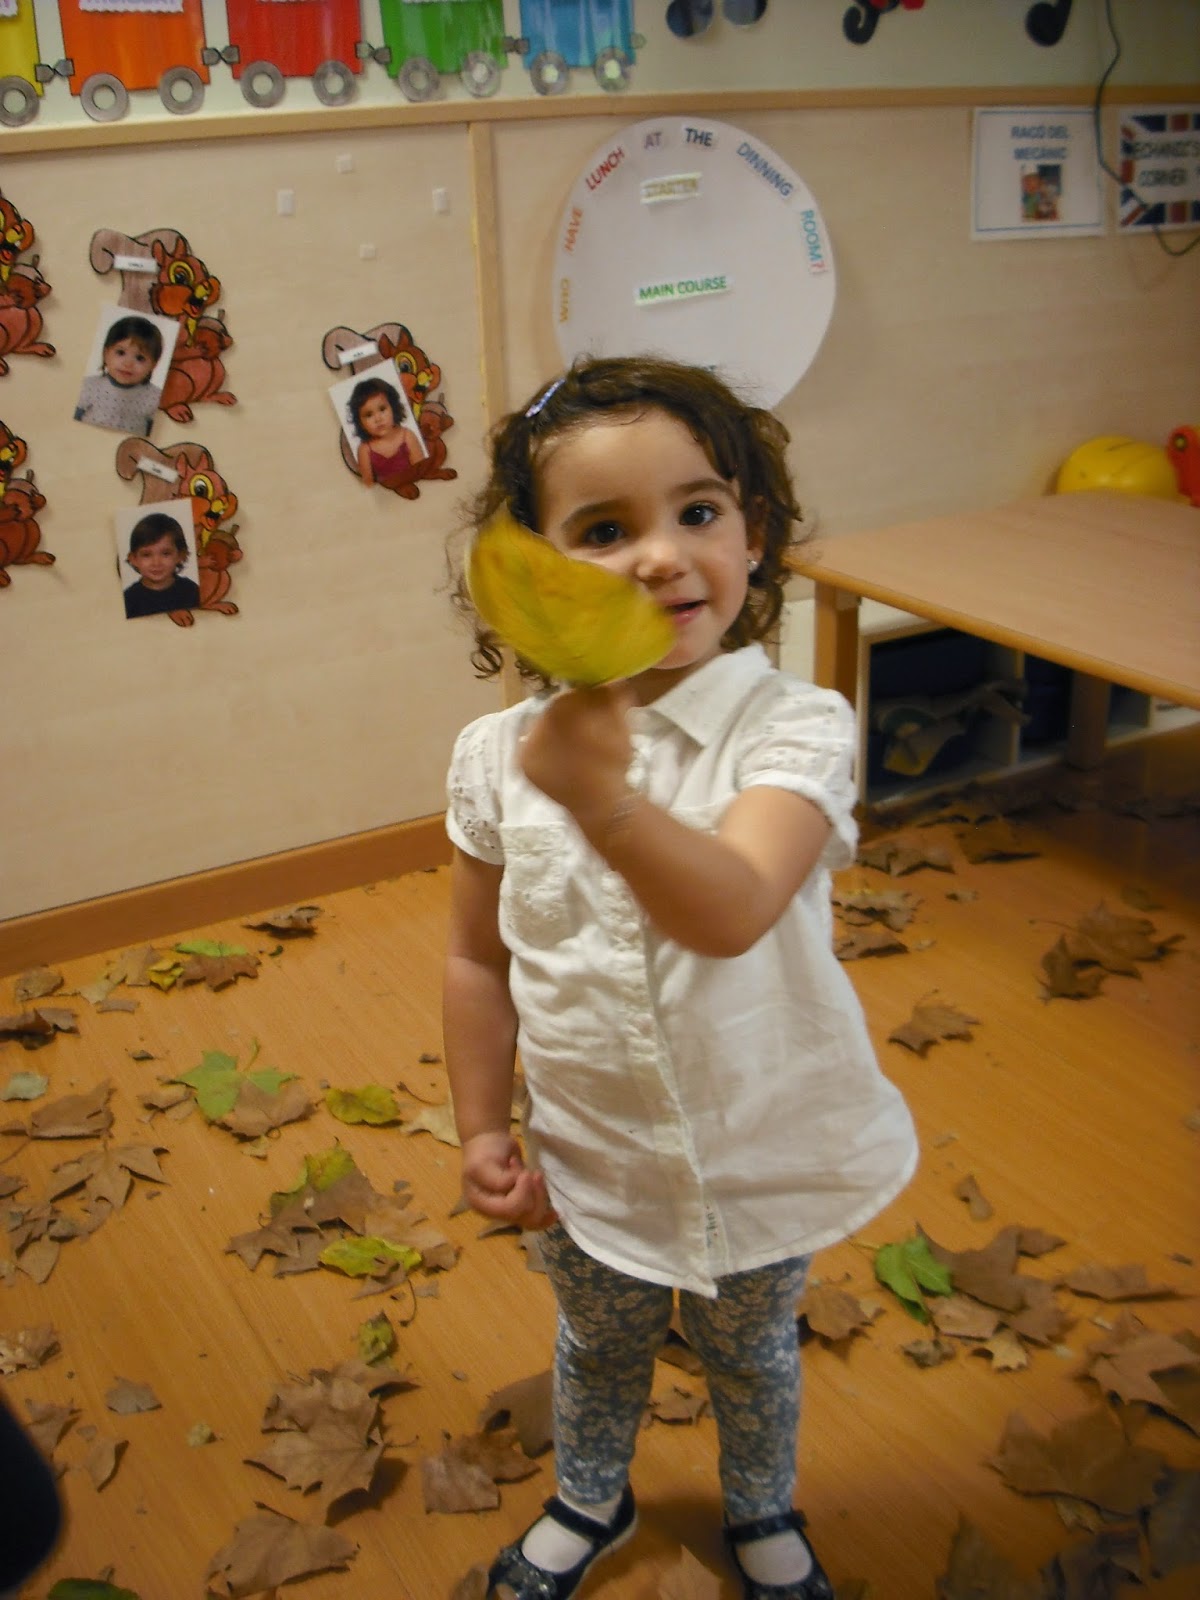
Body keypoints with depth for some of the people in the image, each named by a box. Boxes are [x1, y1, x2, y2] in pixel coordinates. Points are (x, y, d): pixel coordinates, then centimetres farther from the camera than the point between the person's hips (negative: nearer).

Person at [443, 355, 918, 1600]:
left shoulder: (791, 728, -24)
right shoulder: (498, 757, -15)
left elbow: (733, 911, -41)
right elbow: (479, 960, -3)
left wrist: (603, 798, -56)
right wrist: (481, 1129, 1)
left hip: (759, 1157, -2)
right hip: (590, 1160, 2)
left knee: (752, 1355, 26)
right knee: (598, 1350, 29)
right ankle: (590, 1500, 61)